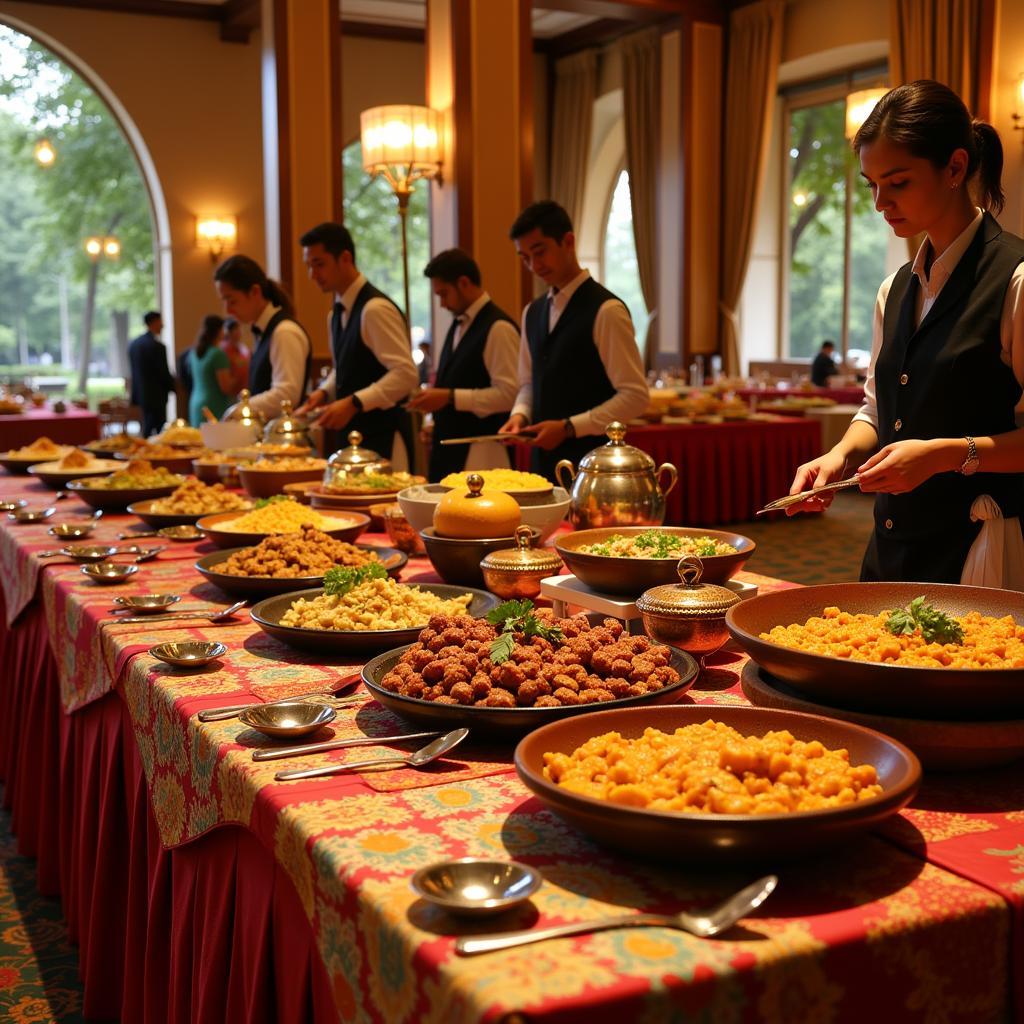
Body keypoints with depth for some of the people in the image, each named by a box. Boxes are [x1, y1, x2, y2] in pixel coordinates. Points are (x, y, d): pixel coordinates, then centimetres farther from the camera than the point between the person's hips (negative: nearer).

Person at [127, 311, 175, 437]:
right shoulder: (157, 346, -18)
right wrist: (173, 387, 2)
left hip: (140, 392, 9)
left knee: (147, 425, 17)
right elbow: (164, 372, -15)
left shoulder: (134, 343, 7)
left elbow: (134, 369, 12)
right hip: (156, 395, -9)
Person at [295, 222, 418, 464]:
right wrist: (325, 392, 4)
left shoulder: (375, 308, -16)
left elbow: (406, 374, -21)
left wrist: (353, 403, -24)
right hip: (354, 436, 8)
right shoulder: (339, 311, 11)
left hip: (383, 441, -8)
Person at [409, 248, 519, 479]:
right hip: (450, 446, 8)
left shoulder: (498, 328, -12)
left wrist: (450, 397, -18)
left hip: (481, 450, -8)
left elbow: (509, 394, -18)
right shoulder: (458, 325, 15)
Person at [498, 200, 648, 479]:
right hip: (544, 460, 6)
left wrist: (569, 427, -17)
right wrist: (520, 415, 1)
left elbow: (635, 395, -14)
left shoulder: (605, 310, -11)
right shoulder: (532, 313, 12)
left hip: (591, 460, -6)